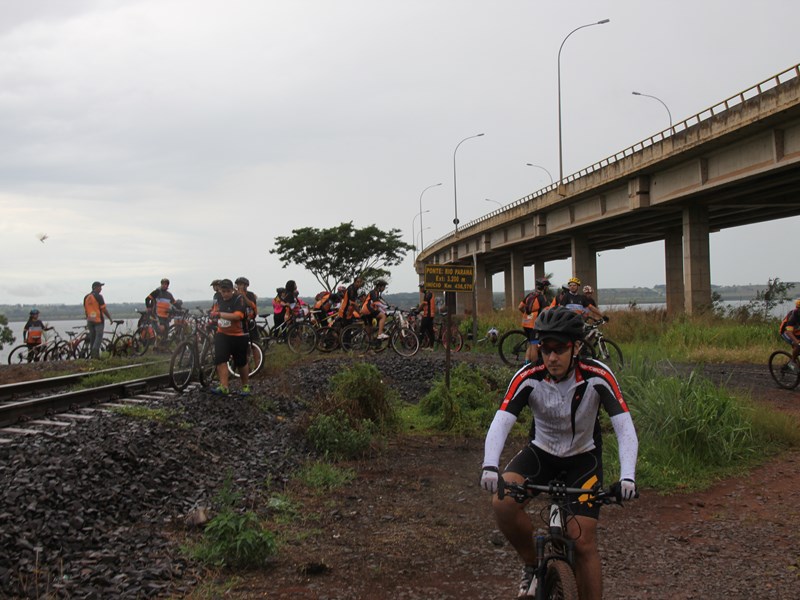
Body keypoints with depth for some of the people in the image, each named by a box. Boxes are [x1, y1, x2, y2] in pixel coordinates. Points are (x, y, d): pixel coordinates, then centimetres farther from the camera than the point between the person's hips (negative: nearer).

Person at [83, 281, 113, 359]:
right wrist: (110, 318, -2)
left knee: (92, 337, 12)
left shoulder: (86, 297, 11)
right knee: (99, 337, -6)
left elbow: (85, 310, 16)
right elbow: (104, 309, -12)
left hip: (90, 321, 7)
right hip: (98, 320, -7)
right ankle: (95, 352, -20)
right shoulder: (98, 296, -11)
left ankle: (92, 355, 14)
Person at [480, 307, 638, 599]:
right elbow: (500, 423, -31)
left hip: (583, 457, -1)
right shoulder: (528, 377, -23)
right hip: (541, 452, 1)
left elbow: (625, 429, -27)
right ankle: (533, 565, 0)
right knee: (503, 503, -26)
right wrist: (490, 467, -49)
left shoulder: (598, 377, -24)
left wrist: (627, 476, -44)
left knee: (583, 542, -11)